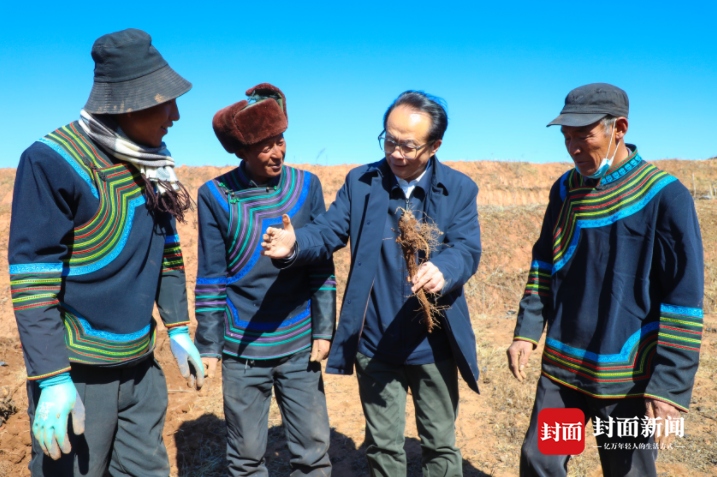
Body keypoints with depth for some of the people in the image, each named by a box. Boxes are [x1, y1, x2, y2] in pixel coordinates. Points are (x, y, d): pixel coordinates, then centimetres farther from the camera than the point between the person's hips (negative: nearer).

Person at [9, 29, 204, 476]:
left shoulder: (154, 162, 4)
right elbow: (32, 278, -17)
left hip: (142, 366, 7)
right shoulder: (52, 161, -17)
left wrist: (179, 330, 11)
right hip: (75, 373, -6)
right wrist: (52, 380, -18)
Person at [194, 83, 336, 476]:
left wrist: (323, 329, 0)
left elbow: (322, 265, 2)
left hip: (300, 346, 1)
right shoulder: (215, 196, -5)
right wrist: (208, 346, -1)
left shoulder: (306, 185, -1)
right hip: (242, 349, -1)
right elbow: (210, 278, -1)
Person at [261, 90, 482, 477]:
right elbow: (328, 231, -9)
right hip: (375, 347, 1)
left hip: (433, 347, 0)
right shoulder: (360, 182, 0)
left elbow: (467, 249, -15)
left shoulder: (459, 189, -3)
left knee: (441, 445, 18)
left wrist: (441, 270, -37)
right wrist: (294, 245, -31)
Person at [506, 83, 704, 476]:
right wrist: (526, 332, 3)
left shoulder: (665, 196, -13)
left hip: (628, 380, -4)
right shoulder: (565, 189, 4)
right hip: (561, 368, 5)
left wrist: (671, 386, -15)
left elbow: (685, 299, -13)